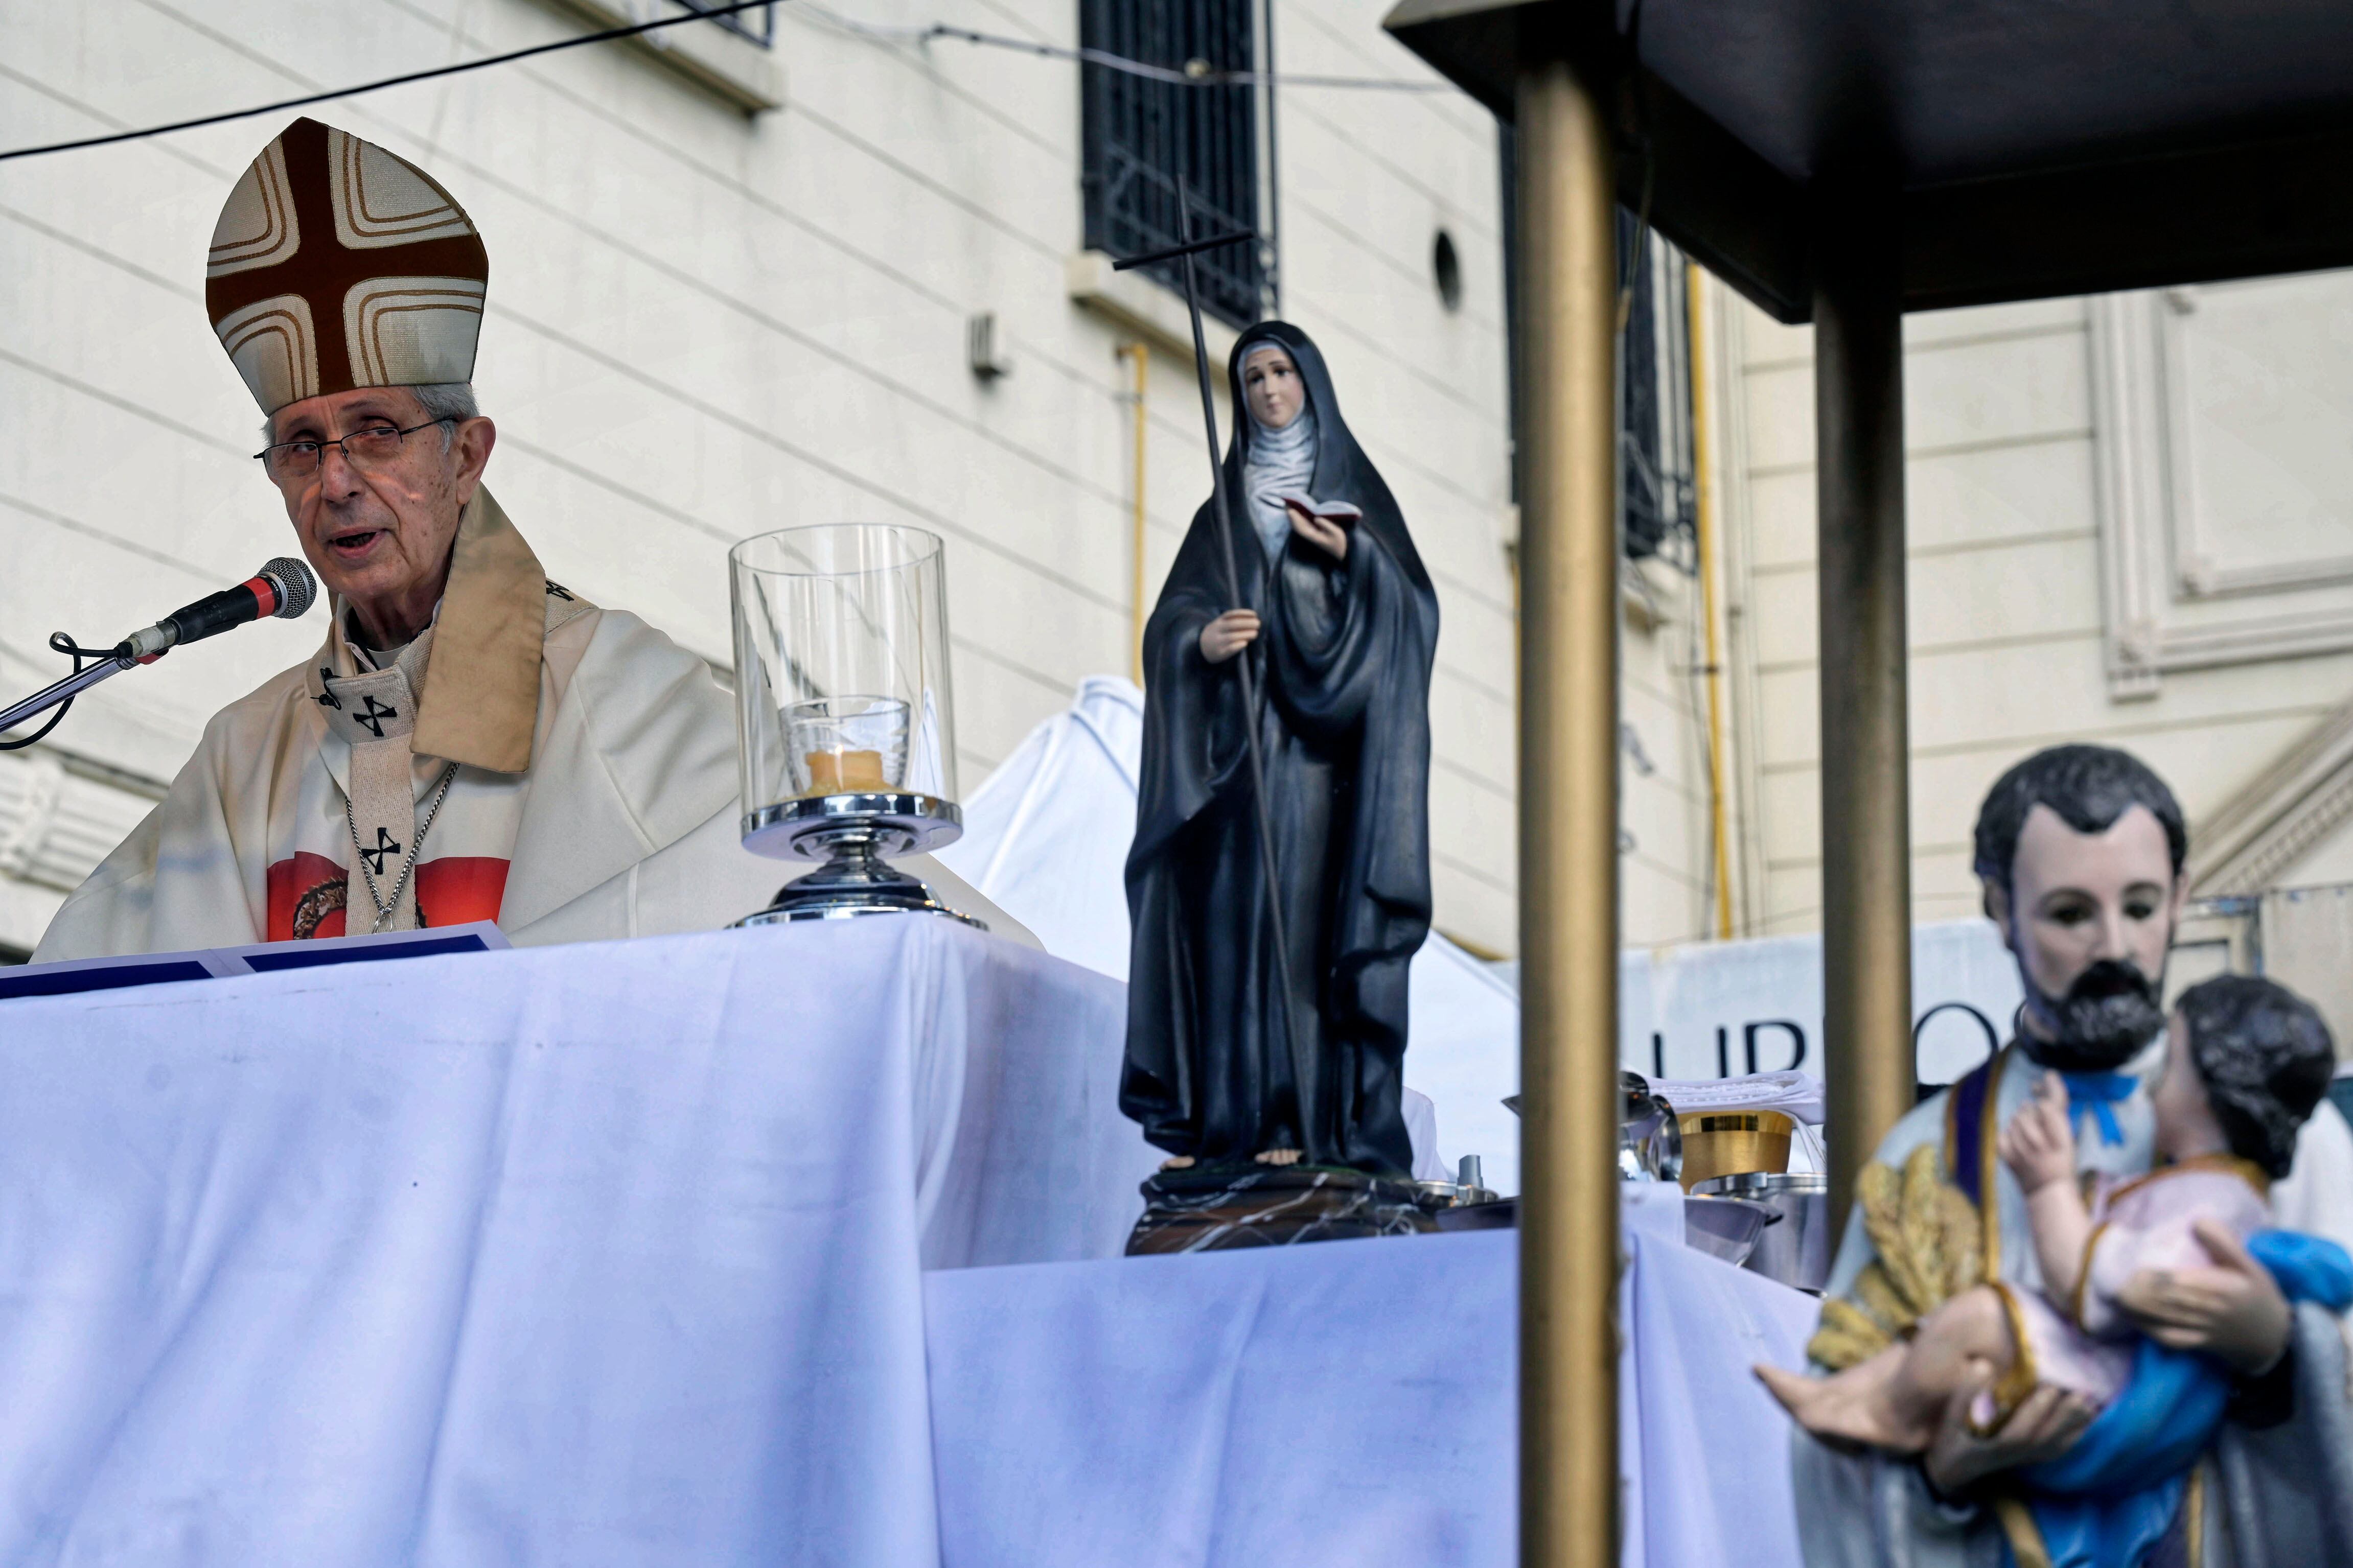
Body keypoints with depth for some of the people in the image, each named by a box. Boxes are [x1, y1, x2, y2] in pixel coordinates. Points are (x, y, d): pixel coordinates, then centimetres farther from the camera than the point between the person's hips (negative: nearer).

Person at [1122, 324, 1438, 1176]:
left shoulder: (1355, 490, 12)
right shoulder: (1225, 508, 18)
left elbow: (1410, 605, 1)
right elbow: (1171, 617, 5)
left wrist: (1350, 555, -17)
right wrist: (1201, 639, -17)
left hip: (1323, 743, -3)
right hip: (1240, 737, 3)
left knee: (1309, 910, -11)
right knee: (1229, 907, -7)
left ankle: (1308, 1117, -15)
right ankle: (1219, 1115, -9)